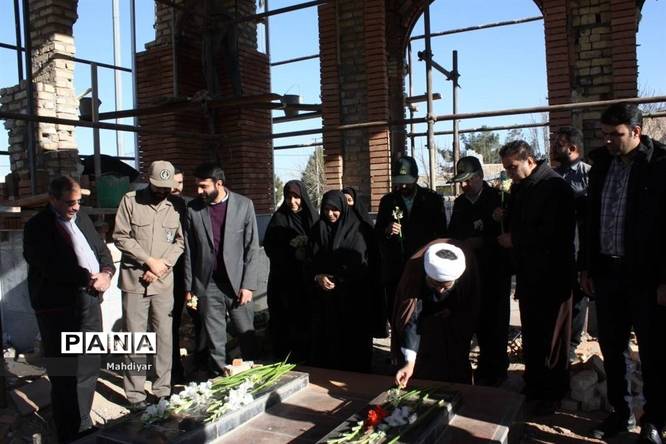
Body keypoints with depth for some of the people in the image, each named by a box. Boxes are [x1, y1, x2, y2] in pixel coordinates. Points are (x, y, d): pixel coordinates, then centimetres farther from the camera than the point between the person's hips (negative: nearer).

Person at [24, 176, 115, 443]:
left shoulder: (81, 218, 12)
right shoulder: (37, 227, -9)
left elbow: (101, 250, 15)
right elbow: (53, 268, -20)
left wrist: (106, 274, -5)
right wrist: (91, 278, -15)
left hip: (90, 303, 7)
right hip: (59, 311, -7)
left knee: (89, 369, 17)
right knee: (65, 377, 4)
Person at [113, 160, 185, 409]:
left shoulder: (175, 206, 4)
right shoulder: (130, 201, -2)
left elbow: (180, 242, 5)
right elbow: (120, 237, -6)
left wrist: (162, 265, -10)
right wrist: (149, 261, -10)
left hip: (164, 283, 2)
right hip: (134, 281, -2)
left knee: (164, 338, 7)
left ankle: (163, 390, 19)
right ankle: (135, 395, 14)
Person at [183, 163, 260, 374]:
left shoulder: (244, 205, -3)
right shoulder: (193, 208, 1)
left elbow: (252, 248, -3)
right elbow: (189, 251, 5)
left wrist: (248, 285, -7)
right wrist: (189, 287, 4)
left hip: (237, 283, -1)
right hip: (207, 286, 1)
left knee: (247, 336, 8)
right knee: (215, 343, 8)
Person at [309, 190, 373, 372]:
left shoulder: (356, 230, -4)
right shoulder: (318, 230, 7)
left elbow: (360, 263, -10)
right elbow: (310, 260, 8)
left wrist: (334, 278, -12)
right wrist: (317, 276, -11)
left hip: (351, 294, -3)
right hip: (323, 293, 3)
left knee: (352, 334, 1)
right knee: (325, 334, 5)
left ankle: (354, 373, 16)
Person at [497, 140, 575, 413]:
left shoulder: (555, 187, -14)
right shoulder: (518, 188, 12)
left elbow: (555, 233, -21)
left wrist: (515, 240, -15)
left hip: (551, 276, -7)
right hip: (527, 275, 8)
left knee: (551, 337, 3)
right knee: (530, 335, 14)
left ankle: (551, 393, 17)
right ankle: (533, 387, 28)